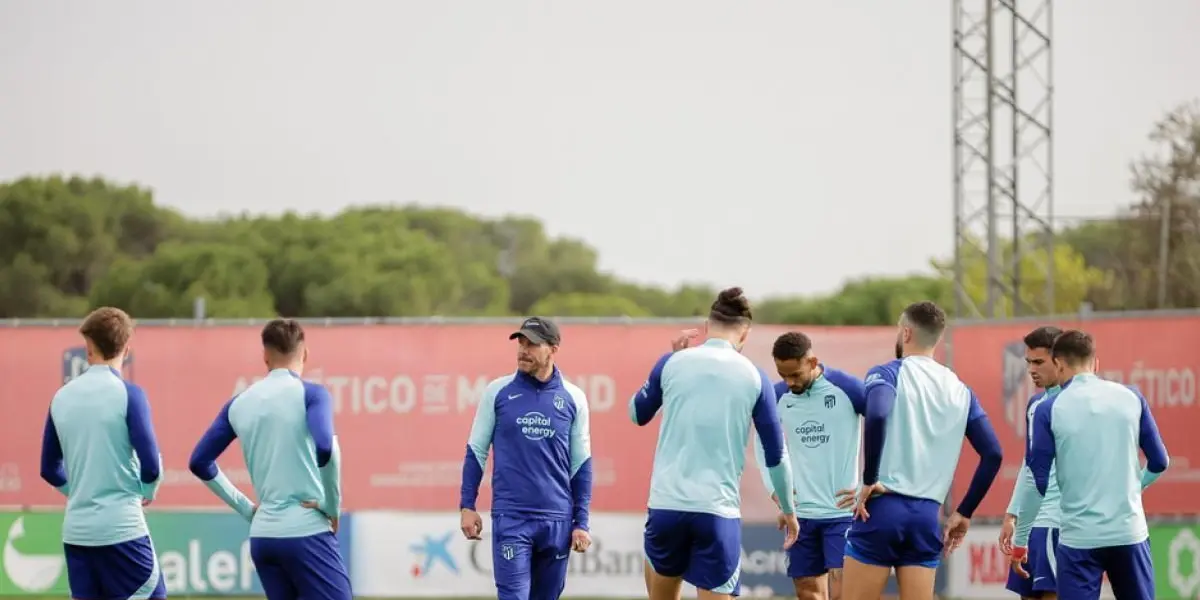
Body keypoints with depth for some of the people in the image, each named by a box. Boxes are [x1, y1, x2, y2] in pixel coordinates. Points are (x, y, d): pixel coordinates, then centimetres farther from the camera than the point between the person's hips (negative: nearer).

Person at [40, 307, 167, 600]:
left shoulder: (62, 397, 6)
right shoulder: (128, 394, -9)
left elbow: (50, 469, 14)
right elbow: (151, 465, -12)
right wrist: (148, 492, 7)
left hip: (76, 531, 5)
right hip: (121, 528, -5)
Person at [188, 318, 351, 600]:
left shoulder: (239, 404, 11)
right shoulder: (310, 394, -5)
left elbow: (200, 462, 15)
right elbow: (325, 447, -23)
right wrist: (333, 507, -9)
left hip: (262, 536, 6)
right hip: (306, 532, -6)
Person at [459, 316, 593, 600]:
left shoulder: (573, 398, 4)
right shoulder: (498, 392, 2)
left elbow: (581, 464, 8)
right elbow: (476, 450, 7)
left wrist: (581, 523, 4)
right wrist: (467, 506, 1)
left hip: (557, 521, 2)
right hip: (510, 518, -2)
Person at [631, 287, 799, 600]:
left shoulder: (673, 363, 3)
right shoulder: (754, 377, 0)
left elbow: (637, 414, 21)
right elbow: (775, 455, 5)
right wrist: (788, 510, 19)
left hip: (666, 503, 2)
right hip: (719, 511, -1)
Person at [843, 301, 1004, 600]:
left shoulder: (887, 374, -1)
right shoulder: (959, 390, 13)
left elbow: (877, 415, -23)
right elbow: (992, 455, 9)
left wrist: (869, 481, -15)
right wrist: (964, 513, 15)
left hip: (882, 508, -4)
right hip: (927, 516, 4)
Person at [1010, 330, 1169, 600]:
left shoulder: (1049, 410, -4)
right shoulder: (1131, 398, 2)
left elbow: (1037, 483, -4)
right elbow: (1159, 462, 10)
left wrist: (1020, 540, 7)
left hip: (1079, 537, -2)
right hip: (1129, 532, 2)